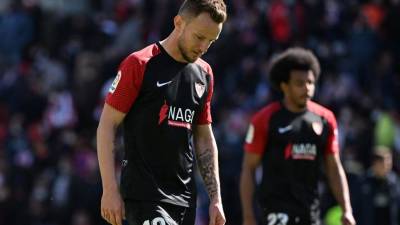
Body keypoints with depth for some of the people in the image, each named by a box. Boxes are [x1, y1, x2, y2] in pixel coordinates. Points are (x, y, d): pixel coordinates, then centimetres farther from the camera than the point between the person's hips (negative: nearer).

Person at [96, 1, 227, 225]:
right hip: (144, 196, -7)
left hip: (185, 197, 7)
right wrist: (110, 190, -12)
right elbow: (107, 126, -6)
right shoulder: (139, 64, -6)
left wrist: (216, 198, 14)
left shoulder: (203, 73, 13)